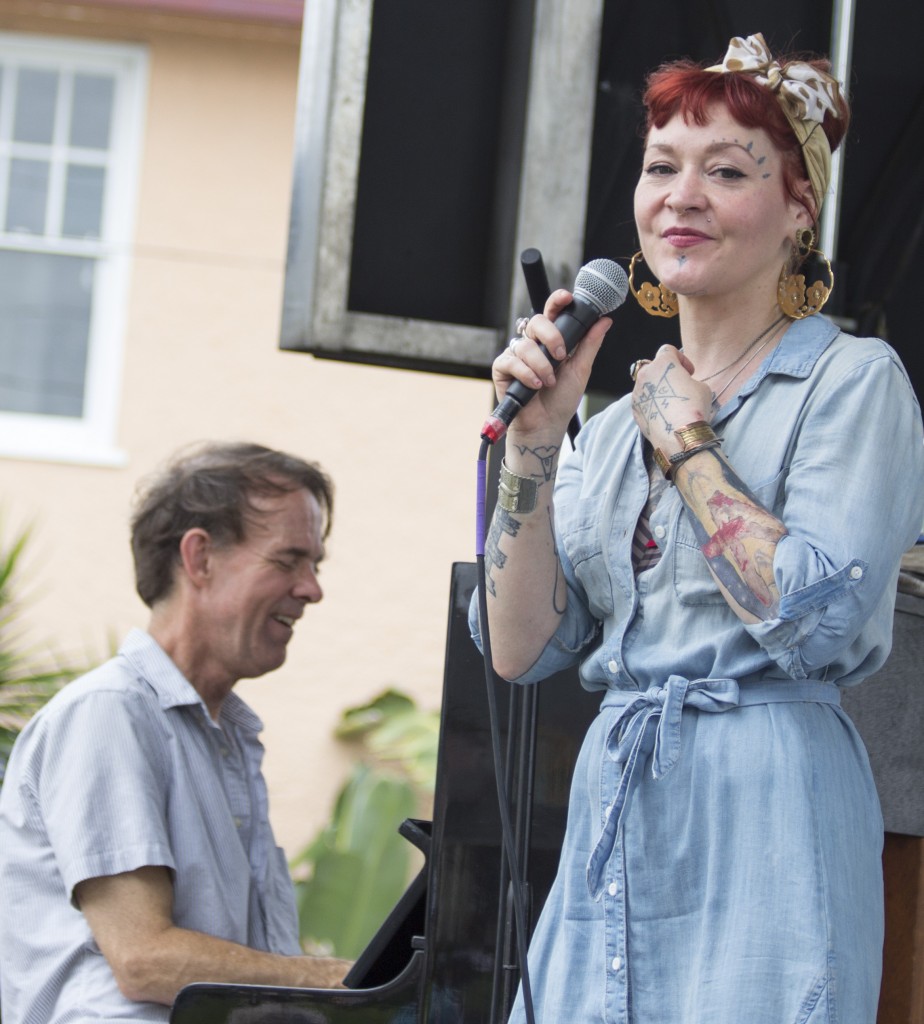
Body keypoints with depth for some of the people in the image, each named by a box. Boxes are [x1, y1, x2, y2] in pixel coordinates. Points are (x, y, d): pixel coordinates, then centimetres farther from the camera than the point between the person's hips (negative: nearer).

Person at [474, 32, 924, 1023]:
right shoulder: (612, 427, 16)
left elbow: (818, 620, -15)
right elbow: (521, 648, 8)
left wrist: (687, 443, -6)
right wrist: (533, 440, -1)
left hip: (764, 820, -6)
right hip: (611, 818, 6)